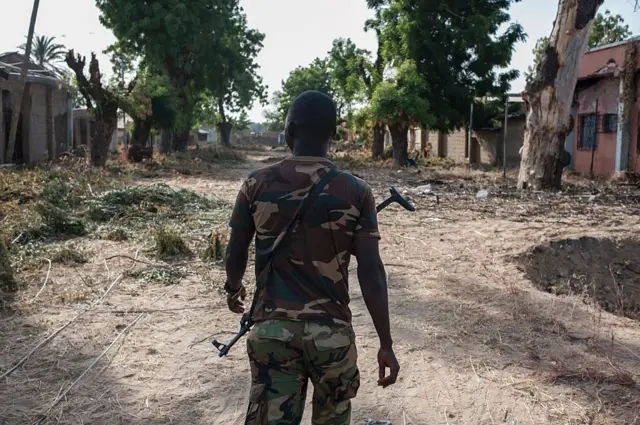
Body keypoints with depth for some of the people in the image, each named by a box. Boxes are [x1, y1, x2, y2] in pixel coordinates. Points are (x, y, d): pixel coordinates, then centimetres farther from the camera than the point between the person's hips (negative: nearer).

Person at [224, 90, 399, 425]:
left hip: (272, 328, 0)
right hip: (332, 330, 0)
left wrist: (233, 287, 30)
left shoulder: (257, 184, -3)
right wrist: (386, 343, -1)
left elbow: (236, 251, 8)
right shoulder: (356, 192, -6)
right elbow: (371, 272, -9)